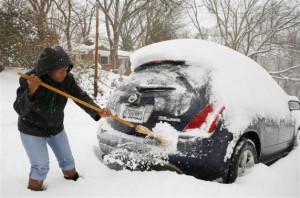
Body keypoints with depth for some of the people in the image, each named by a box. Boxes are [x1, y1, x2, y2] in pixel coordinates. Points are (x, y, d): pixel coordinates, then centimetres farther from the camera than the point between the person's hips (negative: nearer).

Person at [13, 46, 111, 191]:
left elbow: (81, 97, -23)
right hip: (32, 130, -4)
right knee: (41, 167, -2)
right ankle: (34, 191, 27)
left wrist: (97, 112, -40)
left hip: (56, 128, 4)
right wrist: (31, 91, -46)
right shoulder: (28, 79, -26)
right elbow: (19, 109, -27)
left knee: (67, 159, 17)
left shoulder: (67, 79, -18)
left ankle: (73, 180, 44)